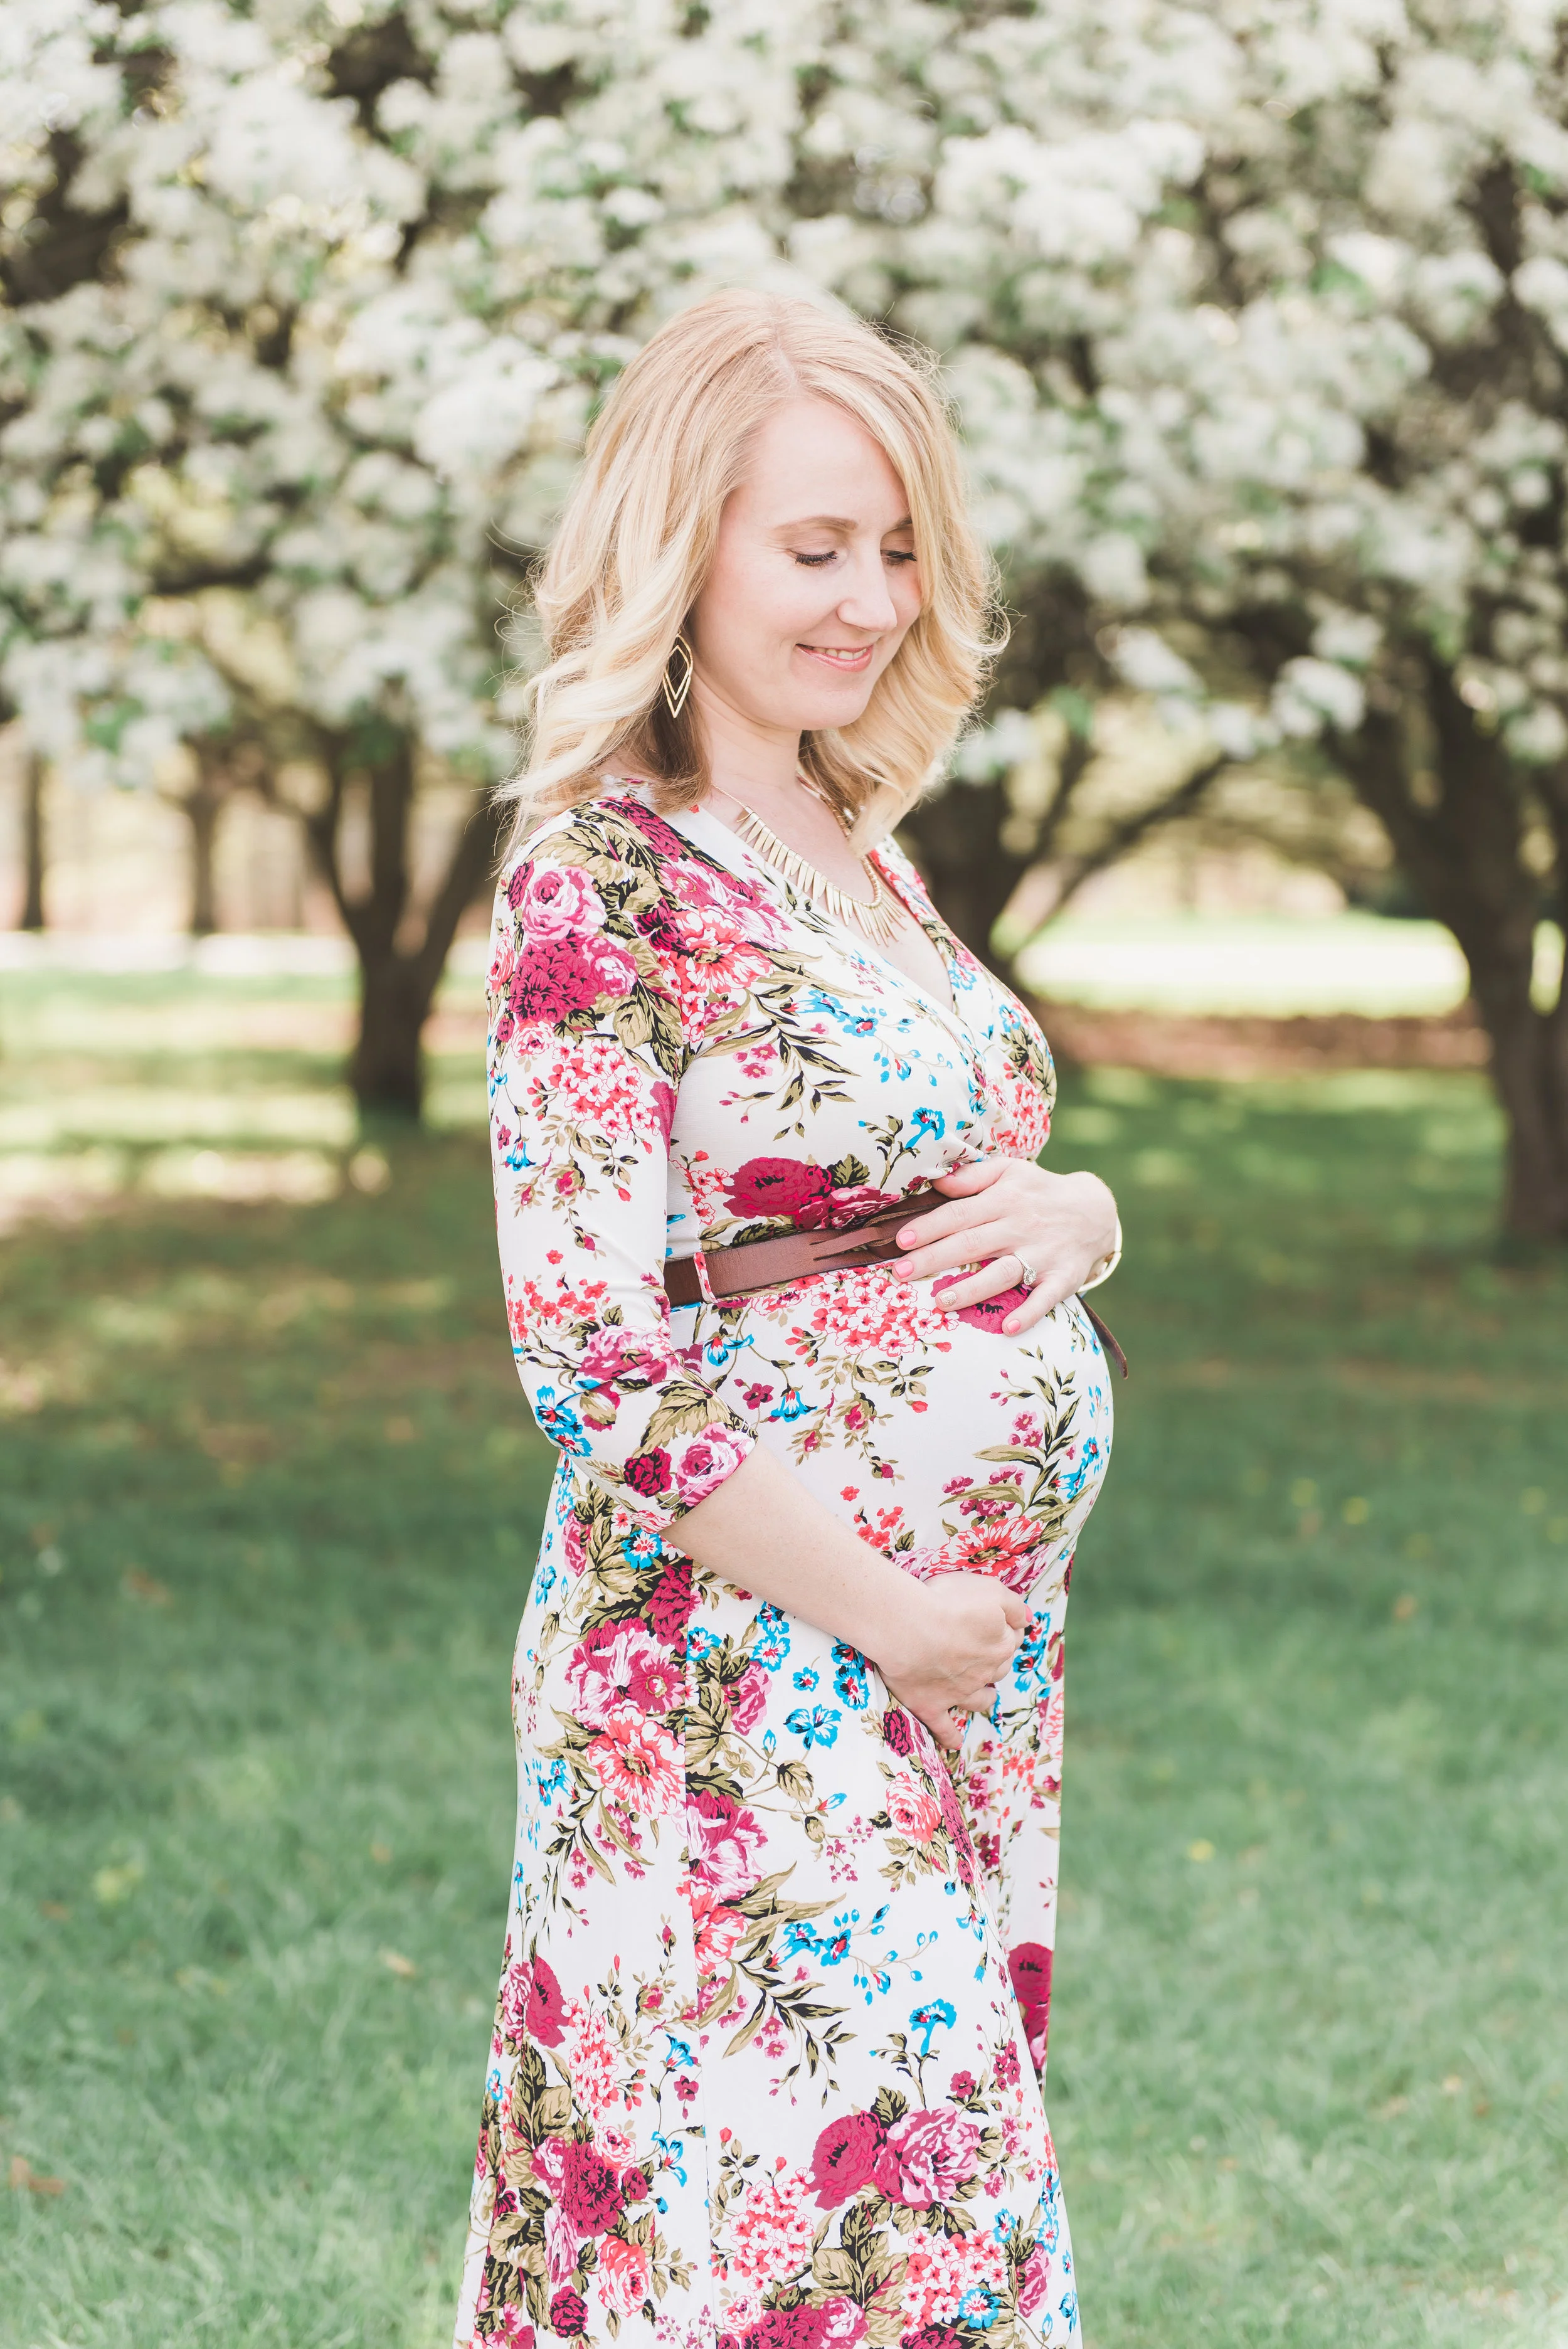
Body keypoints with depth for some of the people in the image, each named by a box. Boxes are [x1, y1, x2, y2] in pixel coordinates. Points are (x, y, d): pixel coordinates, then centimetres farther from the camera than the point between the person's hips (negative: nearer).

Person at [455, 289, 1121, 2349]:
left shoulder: (860, 846, 12)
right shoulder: (600, 878, -12)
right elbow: (591, 1362, -17)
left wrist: (1073, 1214, -2)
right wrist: (895, 1621, -15)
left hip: (988, 1633, 8)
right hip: (758, 1658, -8)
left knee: (952, 2160, 14)